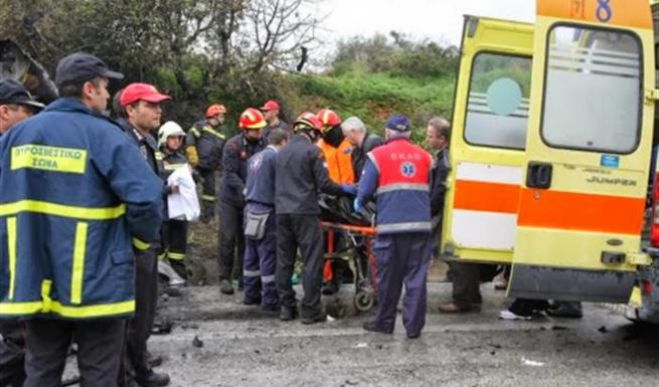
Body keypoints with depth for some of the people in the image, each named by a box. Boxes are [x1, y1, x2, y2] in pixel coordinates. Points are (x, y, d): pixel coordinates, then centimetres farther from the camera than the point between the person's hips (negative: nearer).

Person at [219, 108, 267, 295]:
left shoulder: (264, 144, -5)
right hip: (232, 199, -2)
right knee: (228, 238, -1)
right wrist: (246, 191, -28)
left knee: (246, 239, 9)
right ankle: (225, 277, 9)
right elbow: (230, 174, -16)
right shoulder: (233, 145, -13)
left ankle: (244, 277, 18)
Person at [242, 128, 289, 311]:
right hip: (266, 210, -9)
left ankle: (251, 294, 22)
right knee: (269, 256, -5)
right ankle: (270, 299, -3)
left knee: (252, 254, 14)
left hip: (251, 208, 9)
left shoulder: (255, 158, 16)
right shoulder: (275, 157, -11)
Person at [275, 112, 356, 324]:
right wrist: (344, 189, 7)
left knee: (284, 260, 10)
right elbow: (324, 184, -9)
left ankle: (286, 307, 14)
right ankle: (311, 310, -2)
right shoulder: (312, 151, -5)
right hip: (304, 212, -7)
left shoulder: (282, 152, 17)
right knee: (312, 262, -2)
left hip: (282, 211, 7)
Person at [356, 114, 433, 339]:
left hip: (390, 225, -2)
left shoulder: (378, 155, 1)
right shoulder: (424, 156, 12)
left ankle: (385, 322, 19)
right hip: (420, 224, 2)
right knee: (416, 277, 4)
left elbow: (365, 190, -2)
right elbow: (430, 190, 15)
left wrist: (359, 204, 18)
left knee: (389, 276, 8)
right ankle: (413, 325, 5)